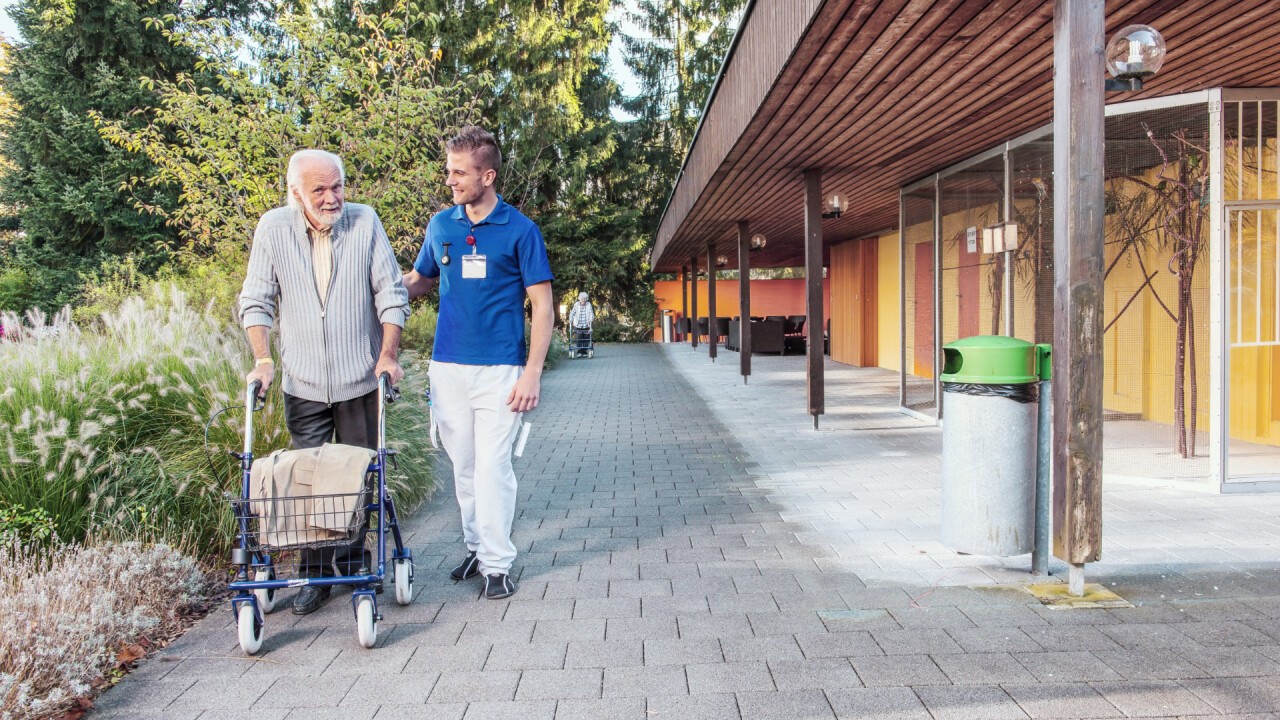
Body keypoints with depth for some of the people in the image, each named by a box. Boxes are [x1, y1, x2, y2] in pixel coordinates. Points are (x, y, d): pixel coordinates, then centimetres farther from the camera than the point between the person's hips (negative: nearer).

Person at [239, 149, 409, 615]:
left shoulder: (365, 222, -4)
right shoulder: (273, 228, -2)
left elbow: (391, 294, -1)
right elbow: (256, 301, 2)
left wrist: (388, 354, -8)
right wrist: (262, 360, -7)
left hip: (360, 380, 0)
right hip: (303, 384, 1)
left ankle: (353, 563, 25)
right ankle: (315, 574, 16)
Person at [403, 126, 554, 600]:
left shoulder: (520, 230, -3)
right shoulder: (440, 225, 9)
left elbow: (542, 306, -4)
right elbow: (419, 280, 20)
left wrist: (532, 372, -13)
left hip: (499, 369, -4)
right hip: (448, 366, 4)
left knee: (492, 466, -4)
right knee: (463, 466, 11)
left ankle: (497, 562, 5)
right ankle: (476, 546, 26)